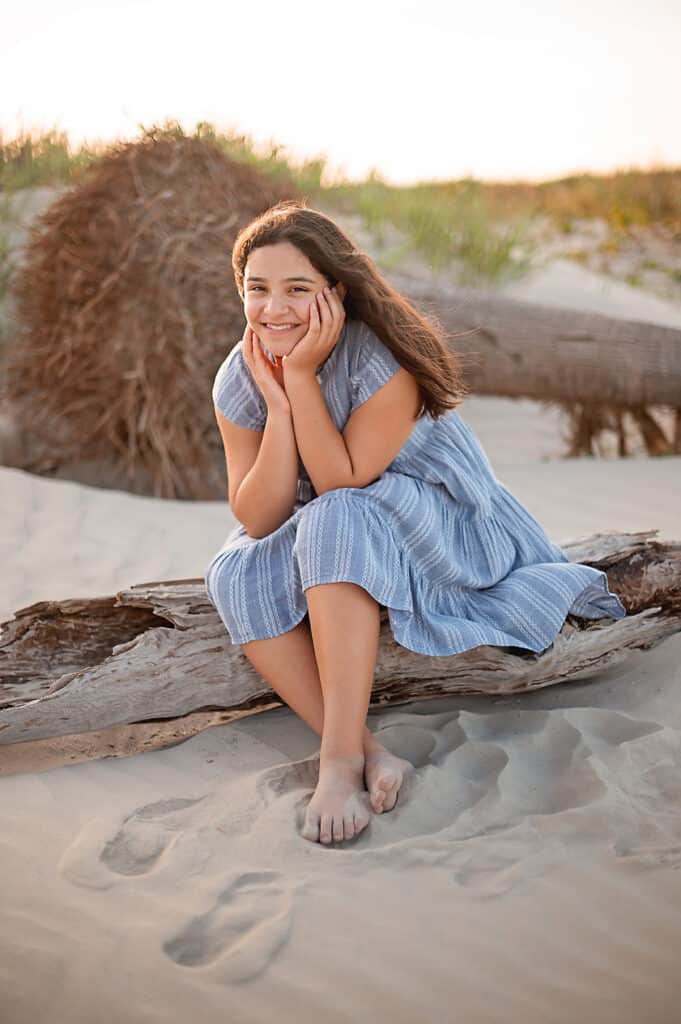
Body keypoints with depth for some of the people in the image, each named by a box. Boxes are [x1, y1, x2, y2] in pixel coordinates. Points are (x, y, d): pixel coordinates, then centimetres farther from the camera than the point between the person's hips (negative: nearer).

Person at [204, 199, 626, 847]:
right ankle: (365, 751, -30)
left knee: (334, 523, -35)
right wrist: (277, 404, -26)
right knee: (236, 578, -23)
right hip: (322, 551, 5)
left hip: (437, 522, -5)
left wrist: (301, 375, -30)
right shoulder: (238, 379, -10)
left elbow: (343, 485, -27)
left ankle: (340, 758, -38)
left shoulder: (383, 359, -24)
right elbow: (258, 519, -16)